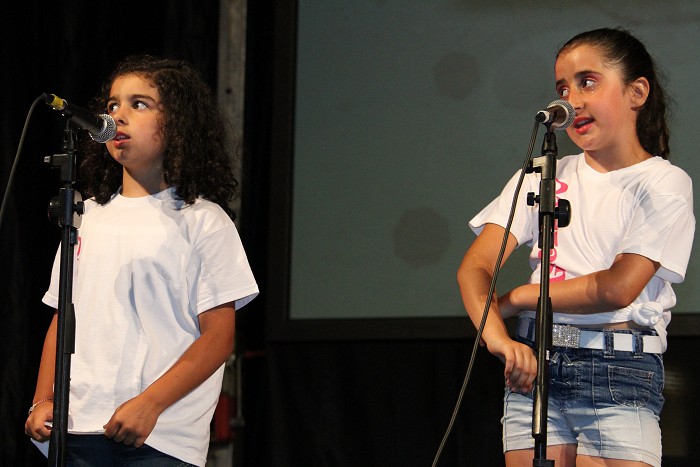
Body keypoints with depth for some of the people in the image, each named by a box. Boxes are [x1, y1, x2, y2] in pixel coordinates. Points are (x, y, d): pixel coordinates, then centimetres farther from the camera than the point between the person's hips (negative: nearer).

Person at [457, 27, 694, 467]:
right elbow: (475, 267, 2)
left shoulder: (664, 183, 0)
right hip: (535, 364, 4)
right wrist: (497, 335, -18)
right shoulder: (543, 176, 13)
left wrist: (518, 297, -3)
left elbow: (617, 287, -11)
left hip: (619, 370, -3)